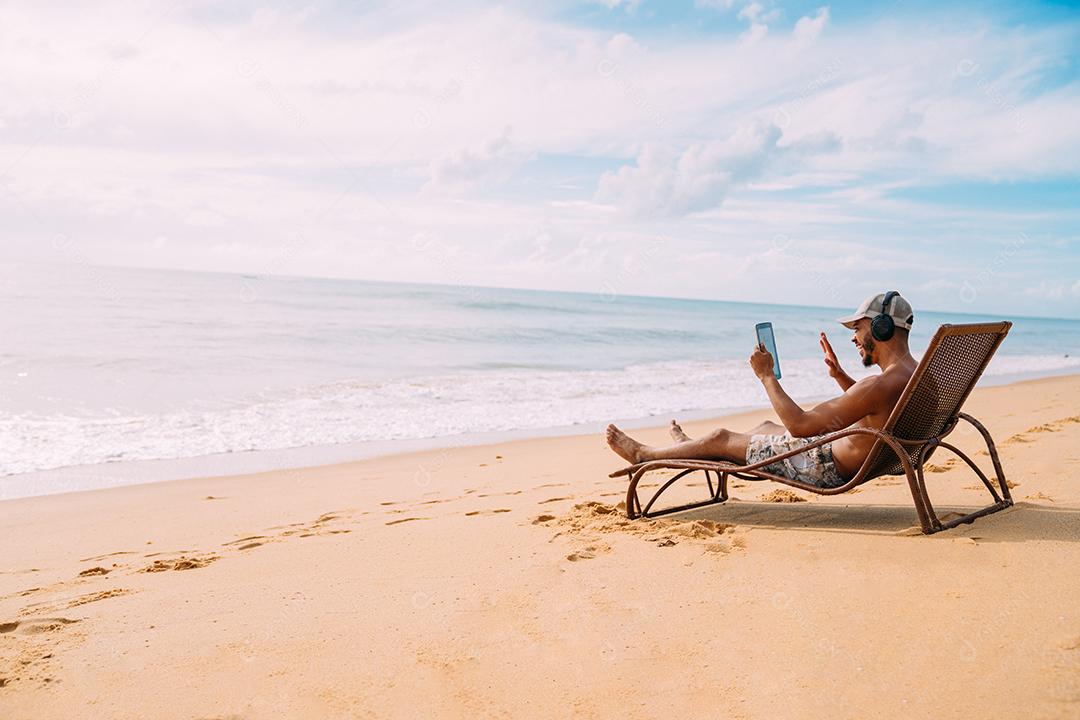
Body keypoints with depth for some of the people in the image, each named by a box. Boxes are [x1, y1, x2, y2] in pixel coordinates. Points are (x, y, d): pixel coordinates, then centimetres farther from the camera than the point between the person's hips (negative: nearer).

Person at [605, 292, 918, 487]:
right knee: (766, 427, 28)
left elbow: (800, 424, -28)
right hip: (850, 461, 9)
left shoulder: (883, 384, -30)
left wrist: (766, 375, -18)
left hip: (831, 468, -9)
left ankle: (643, 455, 26)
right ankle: (690, 446, 51)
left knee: (721, 438, 5)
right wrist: (839, 374, 15)